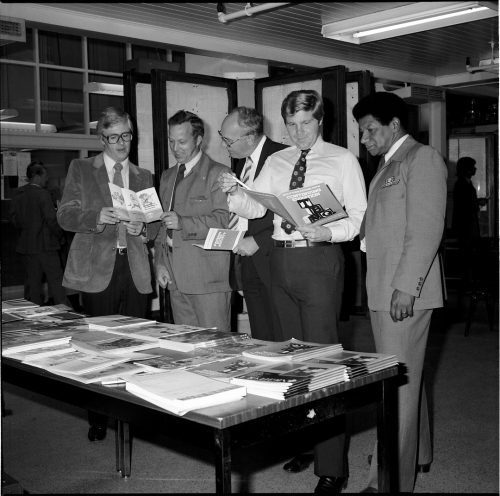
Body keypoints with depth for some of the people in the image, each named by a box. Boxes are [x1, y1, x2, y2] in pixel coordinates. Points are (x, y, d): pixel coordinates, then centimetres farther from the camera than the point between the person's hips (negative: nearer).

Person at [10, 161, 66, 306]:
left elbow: (14, 217, 10)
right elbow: (52, 219, -16)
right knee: (55, 279, 0)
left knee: (31, 280, 11)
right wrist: (59, 235, -1)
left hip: (26, 244, 6)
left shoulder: (17, 194, 6)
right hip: (45, 245, -6)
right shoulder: (42, 194, -15)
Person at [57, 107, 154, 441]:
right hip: (98, 269, -2)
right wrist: (97, 217, -18)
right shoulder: (81, 169, 9)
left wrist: (142, 228, -8)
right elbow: (65, 216, 0)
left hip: (136, 270, 3)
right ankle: (98, 419, 13)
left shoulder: (144, 176, 17)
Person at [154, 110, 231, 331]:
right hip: (175, 278, 6)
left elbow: (223, 220, -12)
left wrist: (183, 223, -22)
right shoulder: (167, 176, 21)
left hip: (208, 277, -6)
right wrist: (160, 262, 11)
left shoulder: (217, 173, -2)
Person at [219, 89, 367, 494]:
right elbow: (256, 208, 5)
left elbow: (359, 217, -4)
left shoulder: (342, 160, 0)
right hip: (281, 260, 6)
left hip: (320, 260, -5)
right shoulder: (276, 161, 13)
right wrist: (234, 193, -16)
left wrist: (327, 233, -22)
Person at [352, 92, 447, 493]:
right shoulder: (388, 164, 20)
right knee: (405, 376, 18)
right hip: (383, 290, 9)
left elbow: (426, 230, -17)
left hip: (405, 291, -9)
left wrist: (406, 287, -22)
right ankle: (415, 454, 33)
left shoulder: (423, 159, -8)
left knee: (399, 381, -4)